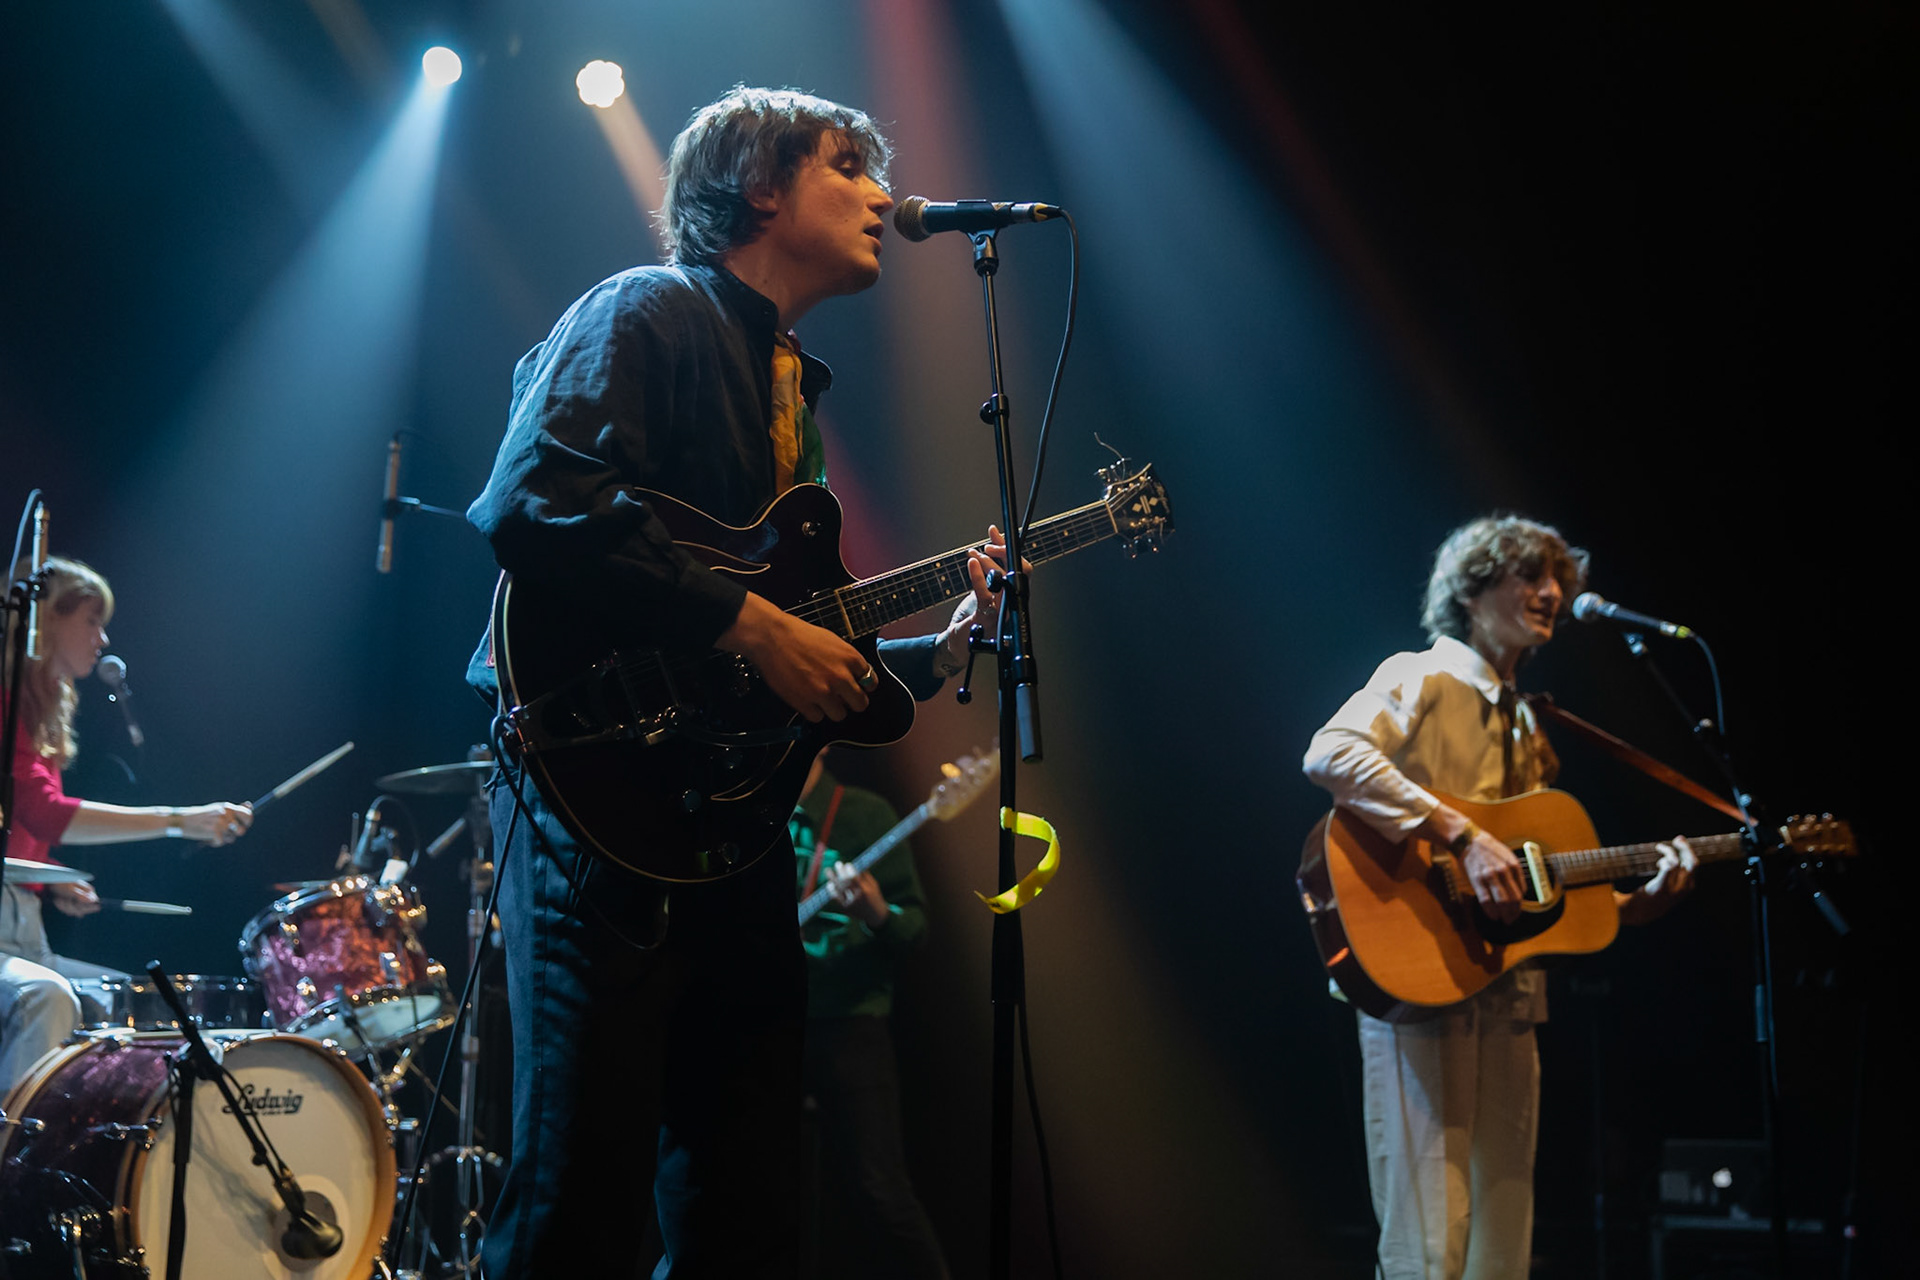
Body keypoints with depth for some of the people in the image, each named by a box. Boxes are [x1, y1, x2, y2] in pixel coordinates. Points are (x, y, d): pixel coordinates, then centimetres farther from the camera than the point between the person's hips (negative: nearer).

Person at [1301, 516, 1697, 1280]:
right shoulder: (1422, 679, -1)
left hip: (1506, 992, 8)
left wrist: (1639, 903, 6)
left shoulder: (1527, 729, 23)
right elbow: (1330, 754, -22)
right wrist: (1461, 837, -25)